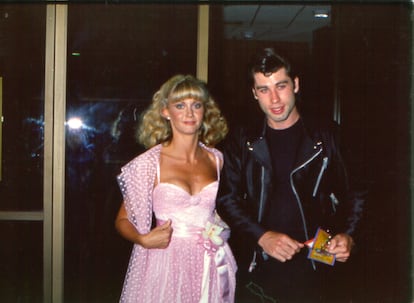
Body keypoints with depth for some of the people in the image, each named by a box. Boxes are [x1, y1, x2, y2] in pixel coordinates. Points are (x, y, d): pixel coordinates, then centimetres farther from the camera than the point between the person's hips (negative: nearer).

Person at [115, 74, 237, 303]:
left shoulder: (216, 159, 5)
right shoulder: (149, 163, -7)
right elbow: (123, 220, -1)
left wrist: (224, 229, 4)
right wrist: (143, 239, -18)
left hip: (211, 267, 3)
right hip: (166, 265, -3)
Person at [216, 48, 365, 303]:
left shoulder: (327, 136, 1)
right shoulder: (242, 140, 4)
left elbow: (351, 194, 5)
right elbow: (227, 199, 2)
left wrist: (347, 236, -12)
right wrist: (262, 236, -12)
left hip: (311, 272, -1)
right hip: (256, 271, 1)